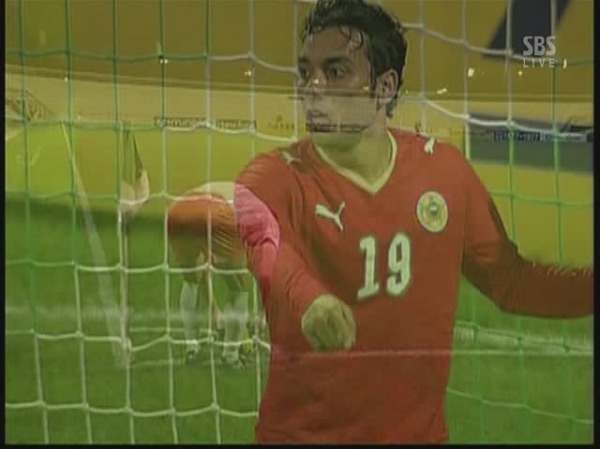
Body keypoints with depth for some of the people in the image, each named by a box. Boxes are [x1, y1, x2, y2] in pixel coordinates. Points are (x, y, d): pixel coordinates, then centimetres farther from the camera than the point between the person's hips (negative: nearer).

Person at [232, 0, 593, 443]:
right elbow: (259, 244, -32)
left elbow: (510, 281, 8)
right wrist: (308, 297, -52)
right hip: (302, 432, -2)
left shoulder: (445, 169, -1)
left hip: (421, 430, 2)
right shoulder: (275, 177, -10)